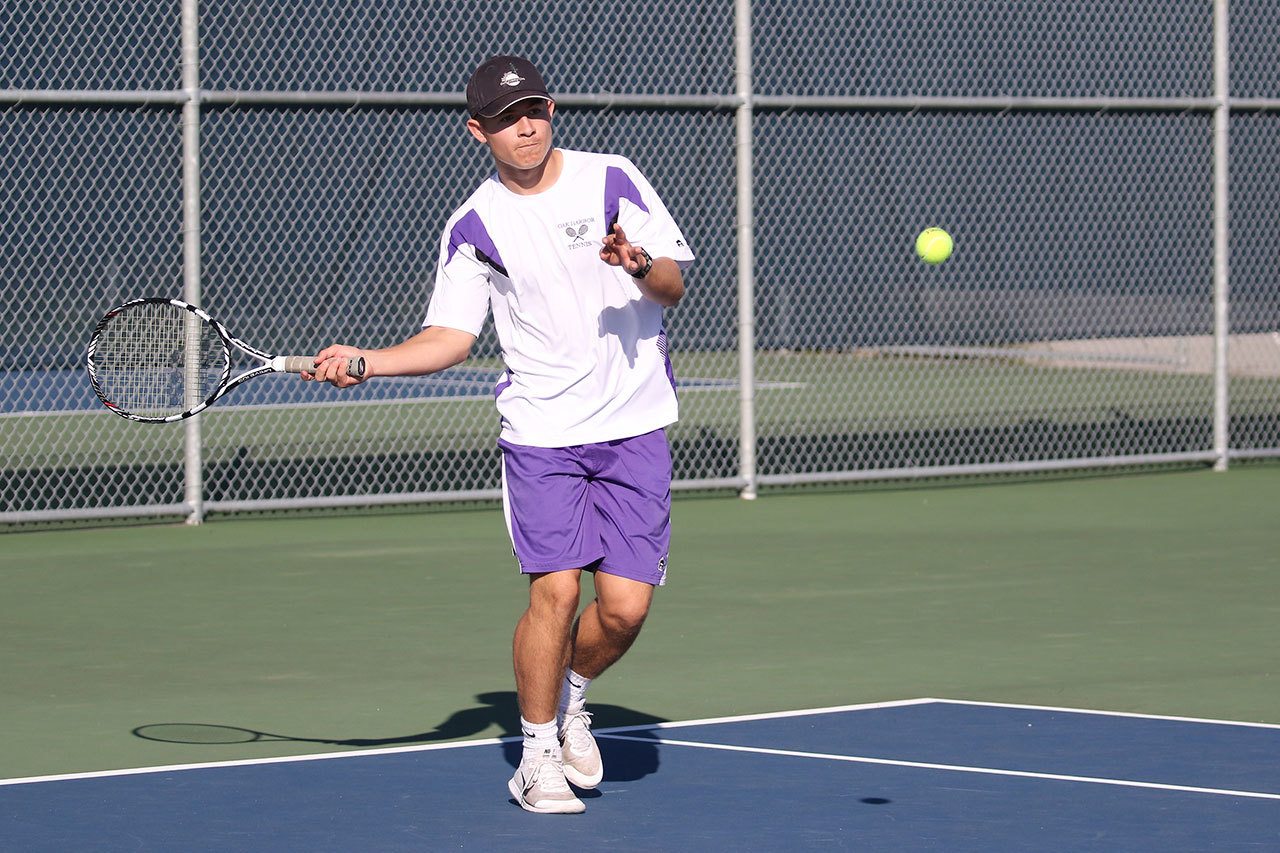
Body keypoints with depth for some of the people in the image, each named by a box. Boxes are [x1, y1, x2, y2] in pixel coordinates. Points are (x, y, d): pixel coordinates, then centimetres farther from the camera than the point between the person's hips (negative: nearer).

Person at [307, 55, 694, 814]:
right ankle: (538, 754, 6)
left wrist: (642, 266, -21)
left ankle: (571, 695, 26)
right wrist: (365, 363, -9)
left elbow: (675, 285, 2)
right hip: (542, 431, -1)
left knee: (625, 607, -6)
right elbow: (451, 337, 5)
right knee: (555, 589, -13)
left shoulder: (611, 179, 2)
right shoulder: (475, 226, 3)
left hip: (634, 426, 1)